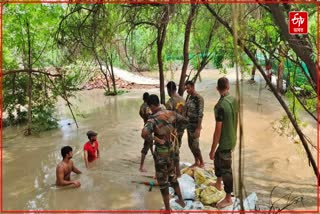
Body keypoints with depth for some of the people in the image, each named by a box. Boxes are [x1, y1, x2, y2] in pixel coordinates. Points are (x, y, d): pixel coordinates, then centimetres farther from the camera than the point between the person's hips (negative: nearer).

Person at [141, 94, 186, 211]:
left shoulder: (153, 119, -23)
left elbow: (144, 133, -39)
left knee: (163, 180, 10)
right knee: (172, 176, 26)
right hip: (171, 149, 7)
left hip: (161, 152, -6)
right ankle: (181, 200, 40)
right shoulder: (171, 113, -3)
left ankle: (167, 209, 22)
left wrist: (157, 140, -25)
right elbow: (184, 120, 14)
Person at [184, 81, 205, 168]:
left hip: (195, 125, -8)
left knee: (195, 145, -3)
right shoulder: (189, 98, 8)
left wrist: (198, 129, -23)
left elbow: (200, 114, -20)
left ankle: (202, 163, 15)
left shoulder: (199, 98, -16)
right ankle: (196, 162, 27)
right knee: (190, 144, 12)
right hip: (189, 124, 8)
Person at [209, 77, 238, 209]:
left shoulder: (220, 106, -26)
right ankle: (218, 184, 47)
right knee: (217, 160, 27)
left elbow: (218, 130, -23)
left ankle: (228, 199, 19)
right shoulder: (234, 100, -1)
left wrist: (212, 149, -15)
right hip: (231, 138, 9)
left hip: (225, 142, -9)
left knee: (226, 169, 4)